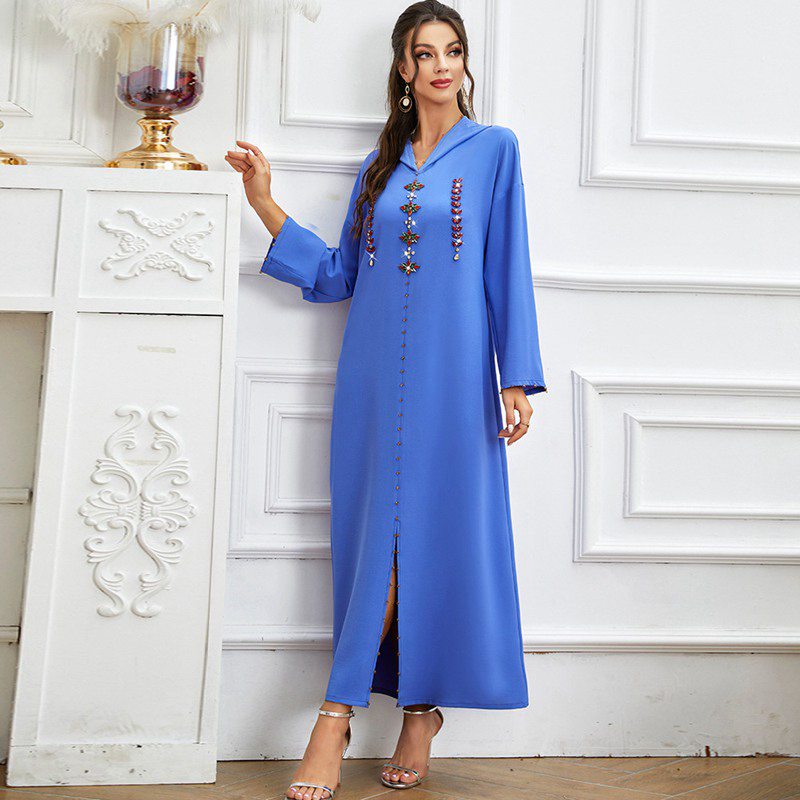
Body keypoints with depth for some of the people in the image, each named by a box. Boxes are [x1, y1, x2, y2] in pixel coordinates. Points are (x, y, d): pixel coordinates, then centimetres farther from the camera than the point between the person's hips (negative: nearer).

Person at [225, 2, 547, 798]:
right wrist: (265, 203, 7)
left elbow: (508, 269, 1)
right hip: (376, 370, 3)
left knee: (443, 530, -4)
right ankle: (337, 718, 5)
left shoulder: (493, 148, 7)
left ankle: (422, 712, 7)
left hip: (452, 371, -3)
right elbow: (338, 273, 14)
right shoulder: (379, 164, 17)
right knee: (372, 531, 1)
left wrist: (516, 380, -6)